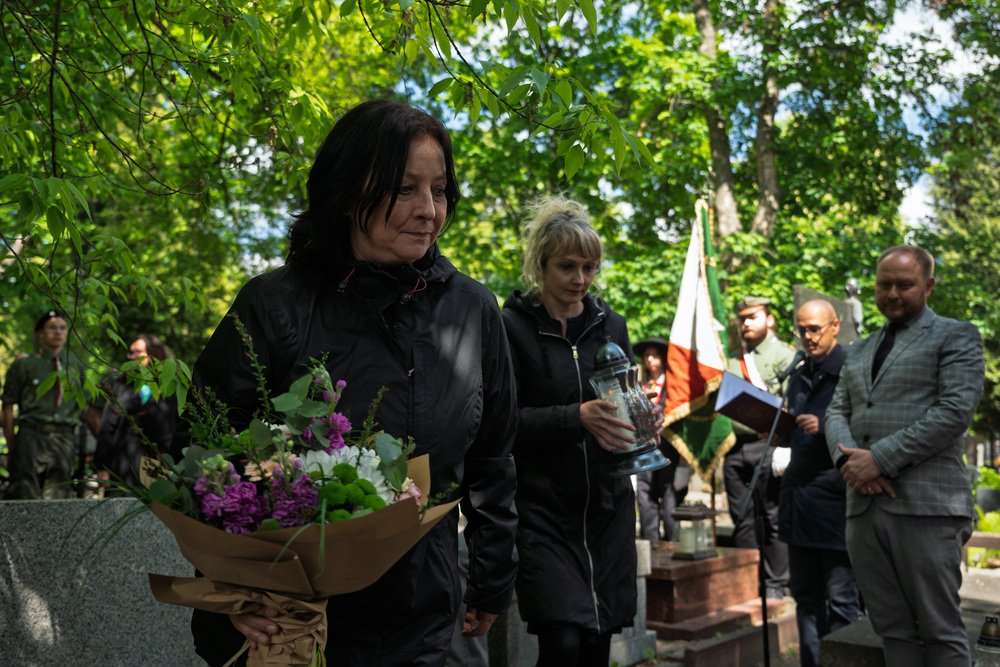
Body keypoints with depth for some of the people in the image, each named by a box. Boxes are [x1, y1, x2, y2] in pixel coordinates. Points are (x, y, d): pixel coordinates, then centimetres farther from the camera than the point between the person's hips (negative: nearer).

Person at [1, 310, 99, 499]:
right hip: (32, 436, -2)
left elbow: (89, 411, 18)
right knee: (26, 495, -7)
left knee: (58, 497, 0)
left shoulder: (76, 366, 14)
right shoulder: (24, 364, 5)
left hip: (65, 440, 2)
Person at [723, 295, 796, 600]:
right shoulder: (731, 359, 18)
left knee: (774, 517, 0)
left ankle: (775, 583, 9)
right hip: (735, 447, 5)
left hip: (766, 444, -5)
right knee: (741, 518, 8)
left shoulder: (784, 355, 1)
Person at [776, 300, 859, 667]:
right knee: (806, 596, 13)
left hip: (836, 500, -7)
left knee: (841, 599, -3)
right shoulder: (797, 378, 18)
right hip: (799, 499, 7)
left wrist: (825, 427, -23)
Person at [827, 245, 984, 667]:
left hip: (925, 505, -5)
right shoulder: (859, 352, 23)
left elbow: (956, 411, -9)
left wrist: (880, 458, -13)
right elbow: (837, 411, 16)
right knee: (893, 630, 9)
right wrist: (847, 458, -7)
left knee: (940, 631, -1)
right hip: (864, 506, 6)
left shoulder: (955, 336, 4)